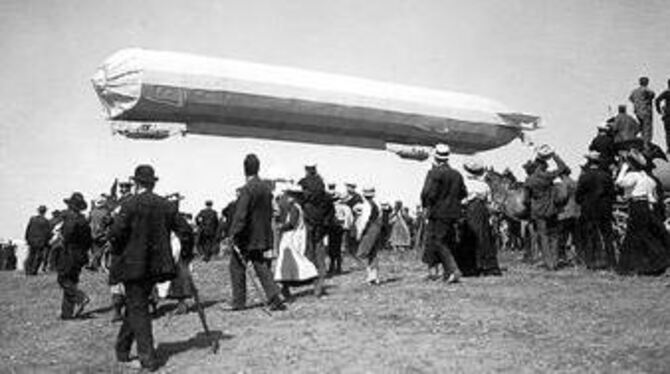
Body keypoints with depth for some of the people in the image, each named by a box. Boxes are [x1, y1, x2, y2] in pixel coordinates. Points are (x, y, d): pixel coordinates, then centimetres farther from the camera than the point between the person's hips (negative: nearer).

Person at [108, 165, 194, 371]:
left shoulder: (130, 204, -11)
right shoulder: (166, 205, 3)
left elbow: (115, 233, -18)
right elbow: (186, 232, 3)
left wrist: (118, 253, 1)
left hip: (133, 265, -5)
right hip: (156, 265, 5)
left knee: (138, 309, 2)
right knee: (136, 305, 20)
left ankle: (148, 356, -1)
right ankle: (122, 349, 31)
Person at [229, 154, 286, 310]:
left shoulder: (247, 189, -19)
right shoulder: (266, 188, 5)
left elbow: (240, 215, -21)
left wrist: (234, 234, -14)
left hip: (247, 236, -7)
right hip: (261, 235, 7)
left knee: (237, 266, 7)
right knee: (261, 267, 12)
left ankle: (238, 302, 13)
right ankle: (274, 299, 3)